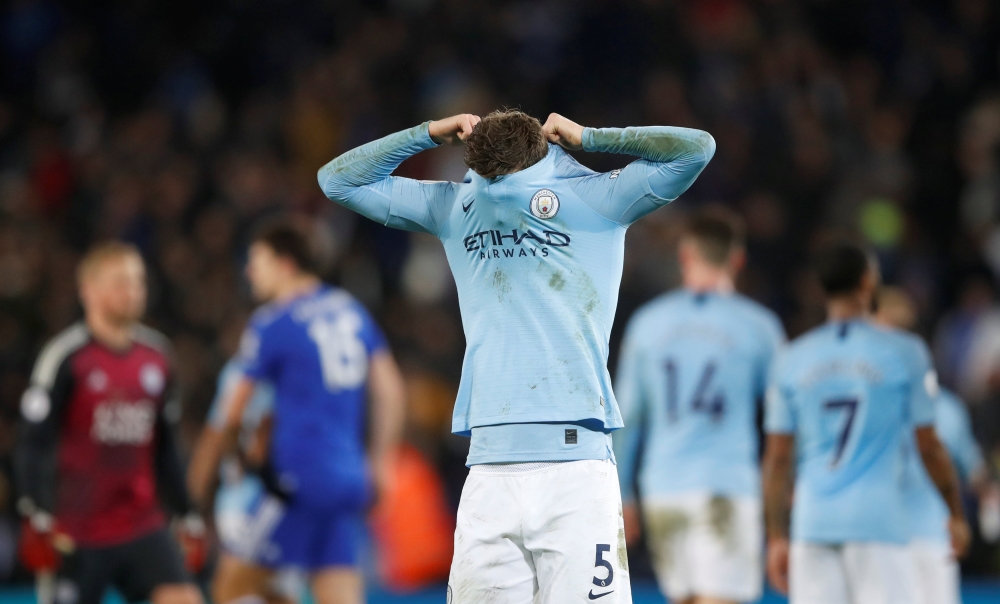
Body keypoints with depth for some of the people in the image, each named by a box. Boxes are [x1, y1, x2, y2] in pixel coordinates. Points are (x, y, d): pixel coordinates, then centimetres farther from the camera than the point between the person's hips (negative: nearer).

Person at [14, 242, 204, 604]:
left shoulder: (157, 355, 8)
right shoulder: (65, 357, -9)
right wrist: (38, 516, -18)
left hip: (144, 528, 5)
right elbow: (33, 444, -10)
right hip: (78, 531, -5)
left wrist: (186, 515, 17)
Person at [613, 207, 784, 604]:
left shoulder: (647, 322, 7)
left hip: (662, 488, 3)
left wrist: (622, 496, 16)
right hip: (728, 489, -3)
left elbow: (626, 419, 9)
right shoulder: (758, 326, 0)